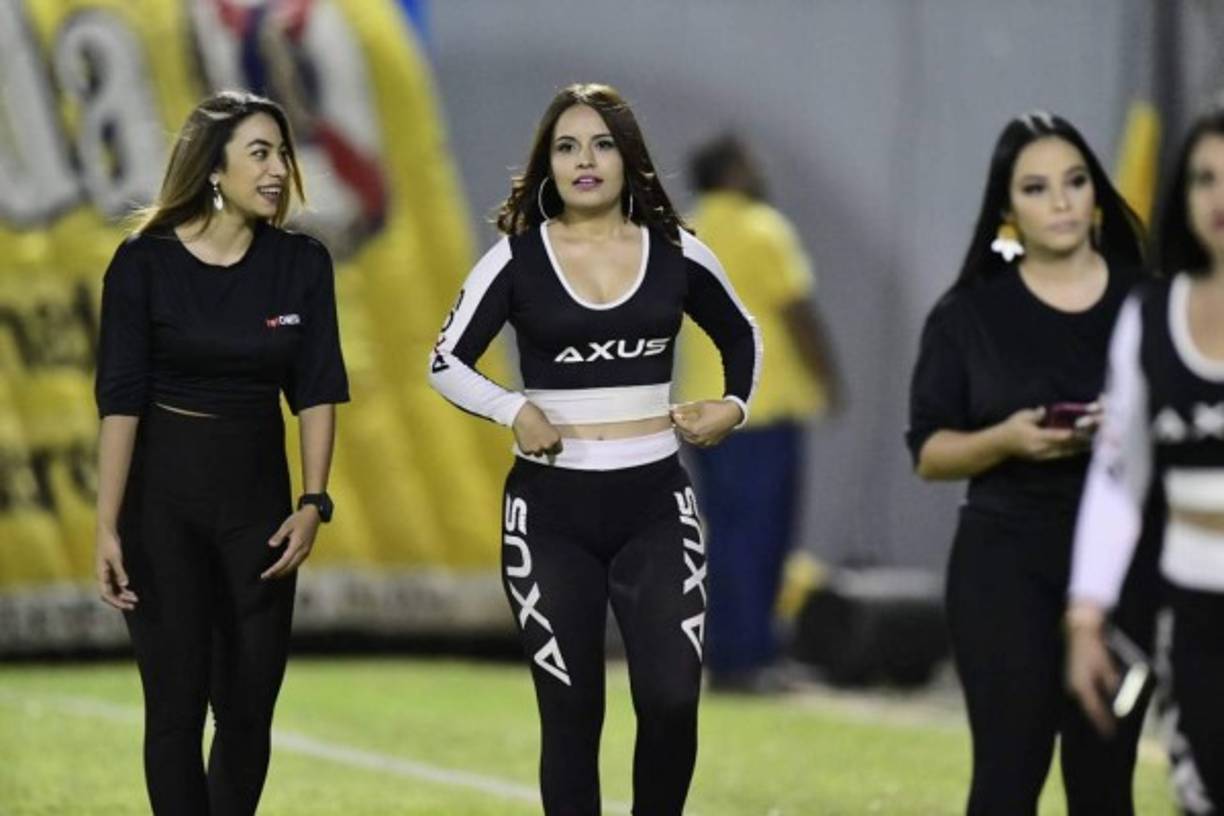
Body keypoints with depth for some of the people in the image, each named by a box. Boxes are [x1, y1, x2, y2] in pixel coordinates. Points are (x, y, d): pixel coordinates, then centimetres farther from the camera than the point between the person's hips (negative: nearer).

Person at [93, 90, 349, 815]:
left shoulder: (302, 265, 1)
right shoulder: (145, 263, -7)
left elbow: (317, 393, 1)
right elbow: (121, 400, -8)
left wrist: (313, 504, -9)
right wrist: (108, 524, -12)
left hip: (257, 497, 3)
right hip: (163, 499, -3)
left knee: (249, 710, 4)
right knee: (177, 706, -4)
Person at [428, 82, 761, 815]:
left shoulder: (676, 254, 3)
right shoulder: (516, 259, -2)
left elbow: (742, 336, 21)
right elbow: (446, 363, 0)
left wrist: (735, 406, 4)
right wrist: (514, 409, -16)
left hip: (654, 504, 1)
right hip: (552, 509, -1)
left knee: (671, 700, -11)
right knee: (571, 713, 1)